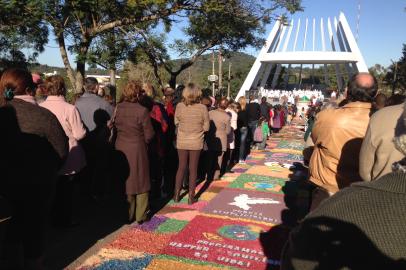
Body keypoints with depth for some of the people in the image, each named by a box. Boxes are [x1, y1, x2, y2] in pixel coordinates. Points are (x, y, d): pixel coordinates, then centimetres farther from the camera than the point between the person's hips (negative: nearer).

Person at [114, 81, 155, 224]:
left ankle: (126, 215, 27)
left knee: (124, 182, 16)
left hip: (120, 148, 4)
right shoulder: (142, 111, -18)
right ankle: (140, 216, 20)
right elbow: (149, 135, -13)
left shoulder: (117, 108, -5)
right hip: (137, 149, -4)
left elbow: (115, 126, 6)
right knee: (140, 182, 11)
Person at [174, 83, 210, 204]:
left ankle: (177, 194, 22)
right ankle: (191, 197, 17)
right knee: (193, 169, 10)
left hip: (182, 141, 1)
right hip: (196, 142, -1)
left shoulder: (179, 106, -11)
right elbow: (206, 127, -6)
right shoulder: (203, 108, -13)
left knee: (181, 167, 16)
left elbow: (176, 123, -1)